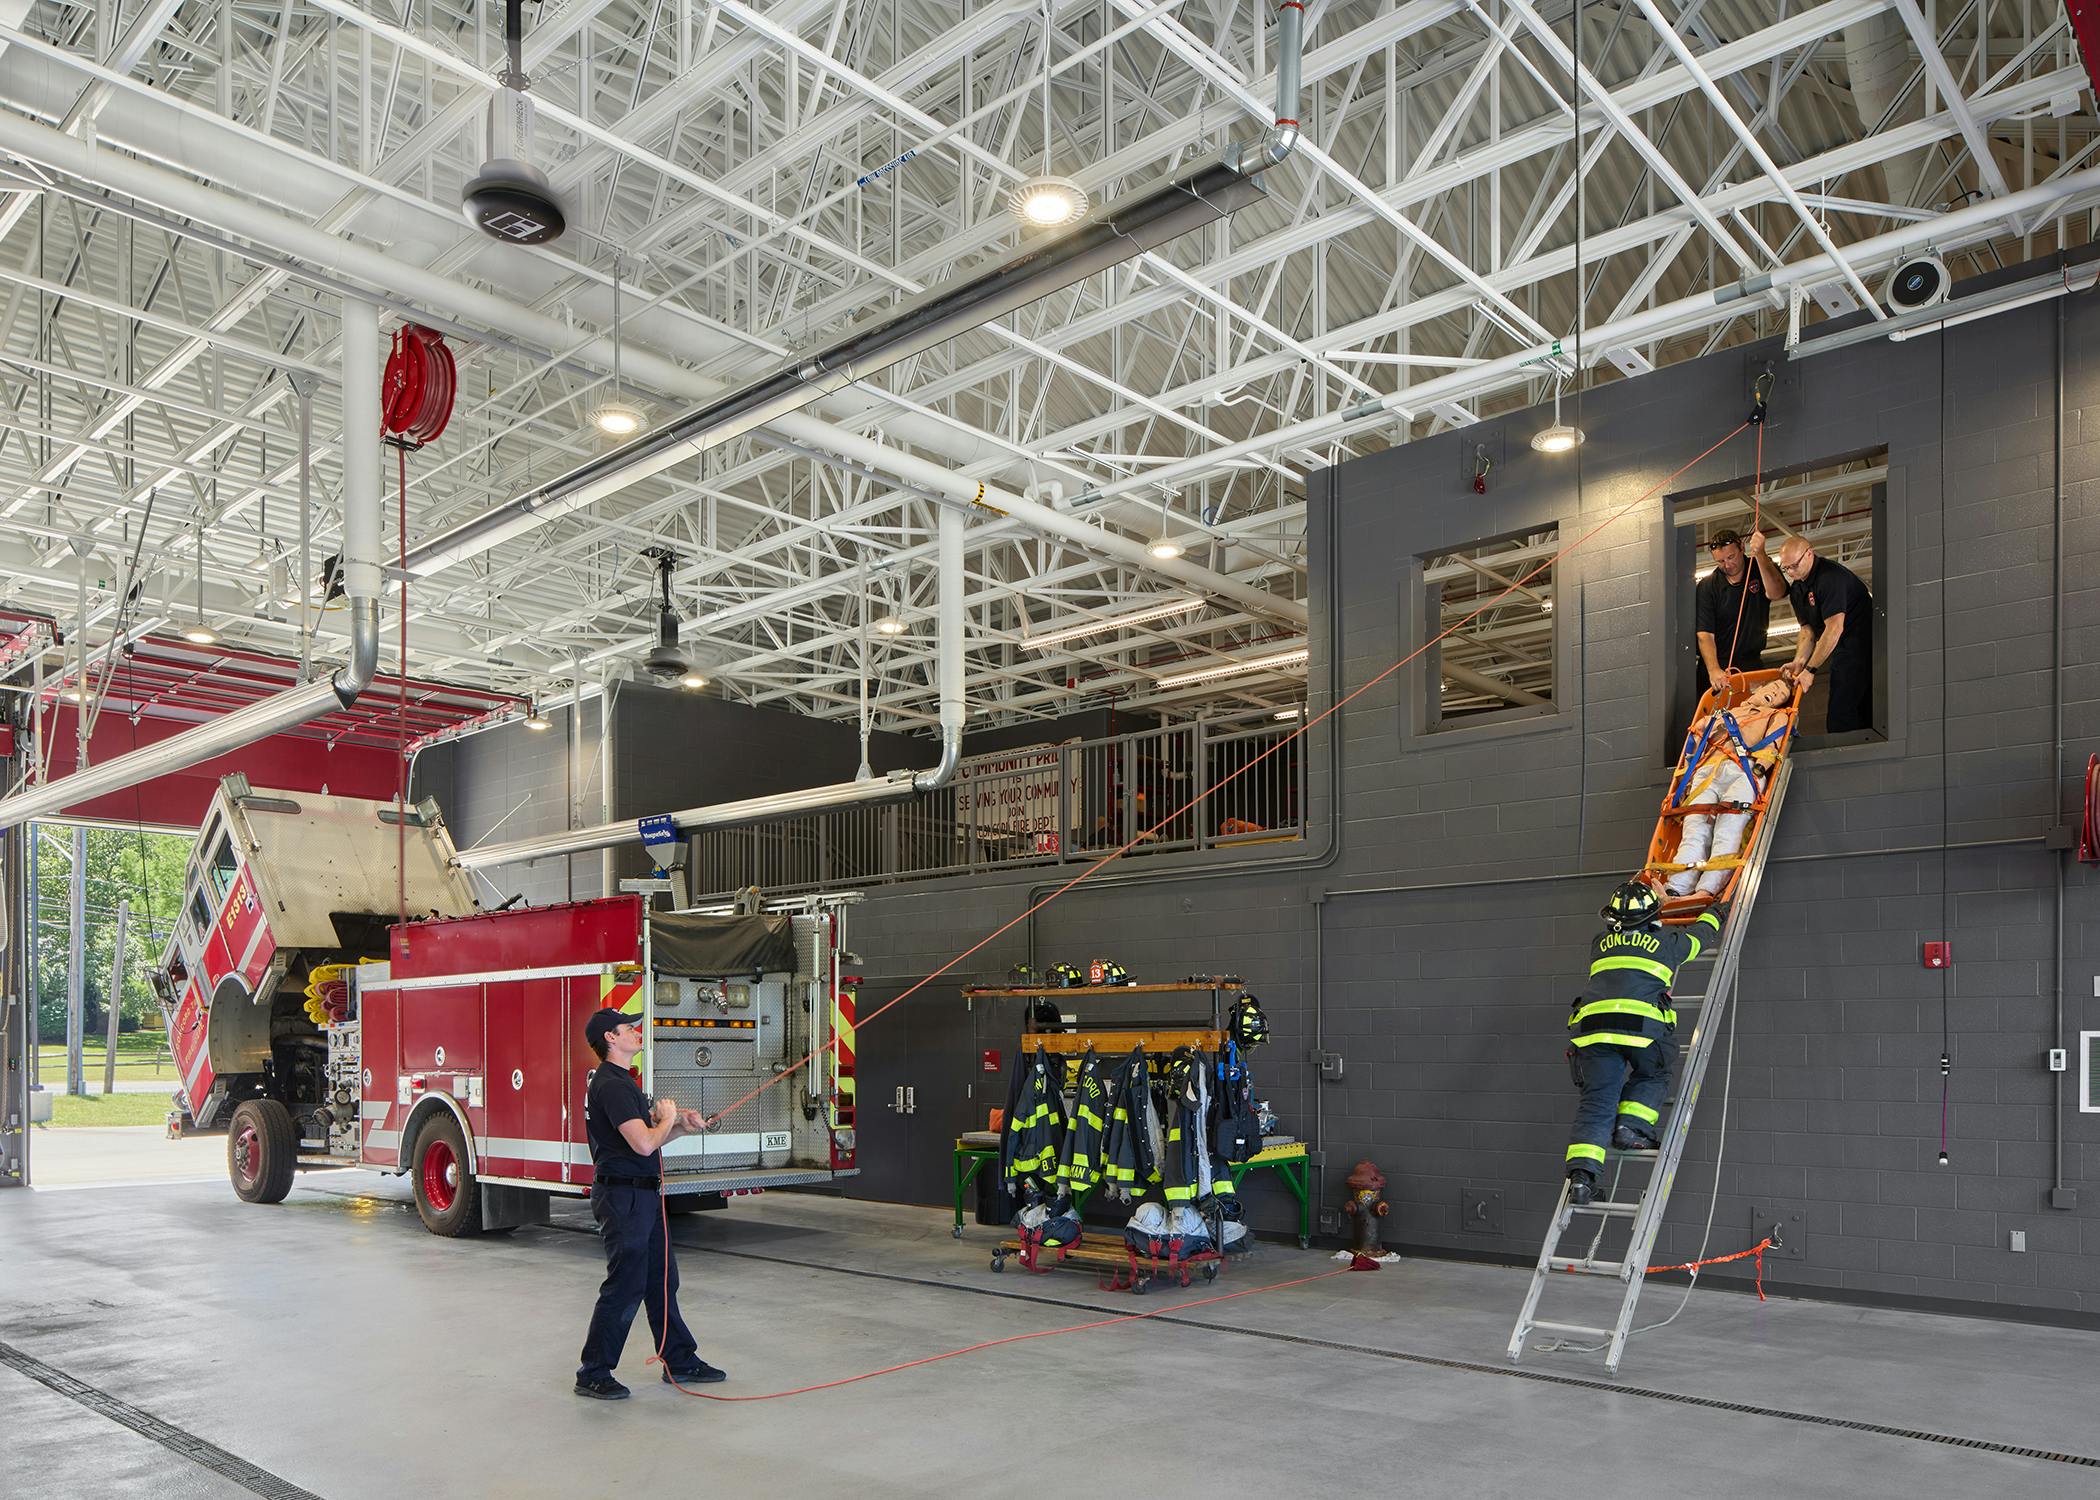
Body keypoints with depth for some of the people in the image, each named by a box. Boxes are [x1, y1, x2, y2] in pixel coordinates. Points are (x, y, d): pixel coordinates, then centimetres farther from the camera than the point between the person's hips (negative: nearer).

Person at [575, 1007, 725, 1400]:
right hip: (623, 1195, -11)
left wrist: (680, 1126, 7)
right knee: (625, 1287, -4)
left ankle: (680, 1361, 24)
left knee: (662, 1280, 15)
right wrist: (667, 1119, -7)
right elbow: (643, 1144, -26)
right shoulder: (610, 1085, -18)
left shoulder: (622, 1081, 16)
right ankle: (593, 1375, 8)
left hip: (643, 1195, 11)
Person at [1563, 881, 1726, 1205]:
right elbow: (1697, 936, 40)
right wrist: (1714, 915, 62)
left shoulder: (1600, 943, 25)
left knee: (1596, 1102, 2)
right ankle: (1631, 1126, 5)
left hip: (1592, 1022, 2)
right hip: (1641, 1023, -2)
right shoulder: (1667, 941, 19)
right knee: (1652, 1076, 27)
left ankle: (1581, 1174, -11)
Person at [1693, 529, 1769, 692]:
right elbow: (1704, 634, -13)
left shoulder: (1760, 570, 2)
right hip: (1716, 662, -1)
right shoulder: (1706, 587, -4)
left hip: (1751, 662, 1)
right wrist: (1713, 670, -29)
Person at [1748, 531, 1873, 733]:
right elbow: (1808, 629, 11)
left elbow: (1834, 628, -22)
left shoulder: (1830, 576, -18)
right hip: (1844, 653, 10)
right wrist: (1799, 662, -6)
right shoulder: (1798, 585, 12)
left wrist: (1810, 669, -20)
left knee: (1839, 719, -15)